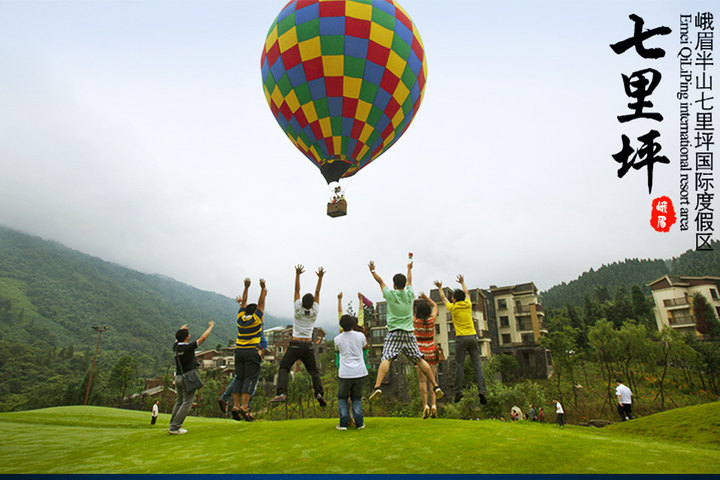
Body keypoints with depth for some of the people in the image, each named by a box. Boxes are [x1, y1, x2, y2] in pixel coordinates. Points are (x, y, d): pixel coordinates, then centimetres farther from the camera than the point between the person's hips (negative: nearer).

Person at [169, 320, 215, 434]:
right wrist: (210, 326, 0)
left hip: (178, 377, 8)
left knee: (179, 401, 16)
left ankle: (173, 425, 15)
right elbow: (203, 338, -14)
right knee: (187, 403, -1)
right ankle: (174, 427, -3)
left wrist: (182, 329, 46)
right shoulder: (188, 347, -16)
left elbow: (177, 339, 26)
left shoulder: (175, 347, 3)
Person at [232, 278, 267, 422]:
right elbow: (261, 303, 5)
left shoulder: (240, 317, 8)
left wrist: (246, 287, 25)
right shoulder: (256, 318, -3)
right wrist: (263, 288, 11)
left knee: (239, 379, 7)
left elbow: (243, 302, 19)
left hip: (239, 351, 5)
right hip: (252, 351, -5)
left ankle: (235, 406, 1)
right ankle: (244, 407, -14)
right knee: (250, 379, -6)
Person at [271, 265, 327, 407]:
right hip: (308, 346, 2)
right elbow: (317, 292, 3)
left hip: (295, 345, -2)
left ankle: (281, 393, -15)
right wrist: (320, 277, 2)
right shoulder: (315, 312, -2)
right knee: (314, 371, 10)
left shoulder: (298, 309, -6)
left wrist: (297, 275, -5)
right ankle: (319, 392, -9)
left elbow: (297, 290, -4)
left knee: (283, 368, 3)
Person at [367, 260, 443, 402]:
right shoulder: (410, 294, 8)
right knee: (419, 360, 8)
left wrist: (372, 270, 27)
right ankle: (435, 386, 10)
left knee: (386, 359, -15)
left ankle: (377, 387, -29)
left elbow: (380, 281, 13)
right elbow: (409, 281, 28)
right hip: (409, 333, 4)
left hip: (394, 333, -3)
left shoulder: (391, 294, 0)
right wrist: (409, 269, 46)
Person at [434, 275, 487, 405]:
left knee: (459, 366, 2)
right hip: (472, 336, 3)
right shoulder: (468, 305, 6)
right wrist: (462, 283, 44)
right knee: (477, 365, 1)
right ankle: (481, 390, -8)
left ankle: (458, 391, 2)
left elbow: (443, 298, 20)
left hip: (461, 338, -2)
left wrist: (440, 288, 38)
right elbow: (467, 293, 28)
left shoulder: (452, 308, 0)